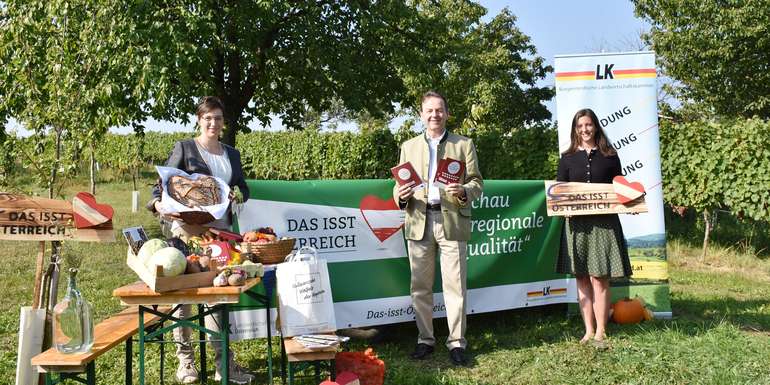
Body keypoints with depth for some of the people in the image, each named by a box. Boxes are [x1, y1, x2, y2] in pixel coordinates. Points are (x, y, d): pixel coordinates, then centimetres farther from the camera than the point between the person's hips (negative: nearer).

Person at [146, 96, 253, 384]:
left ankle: (223, 362, 10)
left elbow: (243, 188, 20)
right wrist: (158, 203, -19)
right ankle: (185, 359, 12)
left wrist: (237, 197, -3)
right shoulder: (184, 148, 5)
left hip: (219, 230, 4)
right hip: (186, 229, -4)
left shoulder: (232, 154, 19)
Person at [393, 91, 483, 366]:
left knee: (454, 286, -1)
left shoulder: (464, 145, 9)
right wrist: (400, 196, -9)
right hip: (418, 222, 3)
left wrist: (463, 192, -16)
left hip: (452, 221, -2)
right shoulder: (409, 147, 16)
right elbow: (400, 184, 14)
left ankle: (456, 343, 9)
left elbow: (477, 183, 5)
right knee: (420, 286, 7)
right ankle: (425, 339, 19)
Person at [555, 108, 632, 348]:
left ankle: (600, 332, 6)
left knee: (599, 280, -3)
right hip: (577, 223, 2)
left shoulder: (610, 157, 7)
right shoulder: (567, 158, 10)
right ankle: (588, 330, 15)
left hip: (604, 223, -1)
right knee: (582, 280, 6)